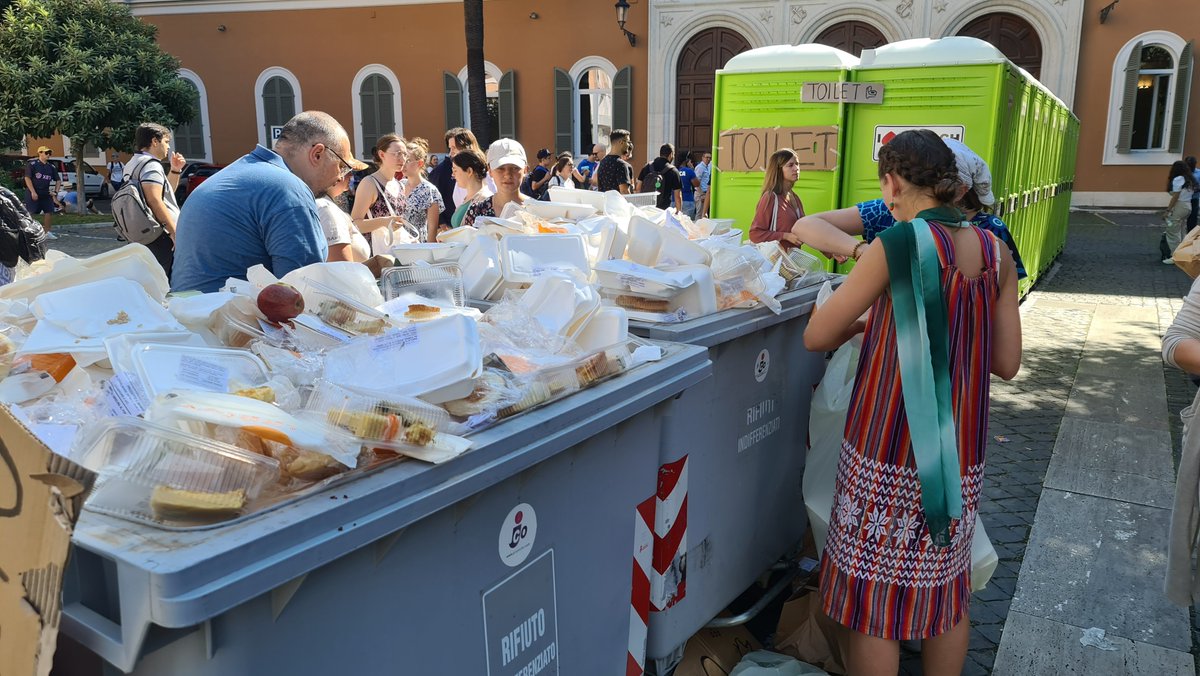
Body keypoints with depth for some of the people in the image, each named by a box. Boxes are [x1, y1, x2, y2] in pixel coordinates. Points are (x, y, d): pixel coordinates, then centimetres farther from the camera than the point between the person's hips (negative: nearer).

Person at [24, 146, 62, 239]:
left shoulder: (51, 167, 11)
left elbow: (58, 180, 19)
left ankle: (47, 232, 11)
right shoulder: (32, 164, -6)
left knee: (49, 212, 0)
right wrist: (33, 192, -17)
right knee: (30, 213, -5)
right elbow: (27, 178, -10)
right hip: (34, 193, -5)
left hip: (46, 193, 5)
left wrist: (56, 191, 5)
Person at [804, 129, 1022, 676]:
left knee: (875, 596, 9)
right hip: (961, 451, 6)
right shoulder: (996, 253, 1)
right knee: (947, 588, 21)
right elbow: (1007, 363, 6)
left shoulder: (897, 246, -16)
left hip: (889, 450, -6)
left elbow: (816, 337, -12)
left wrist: (859, 325, 7)